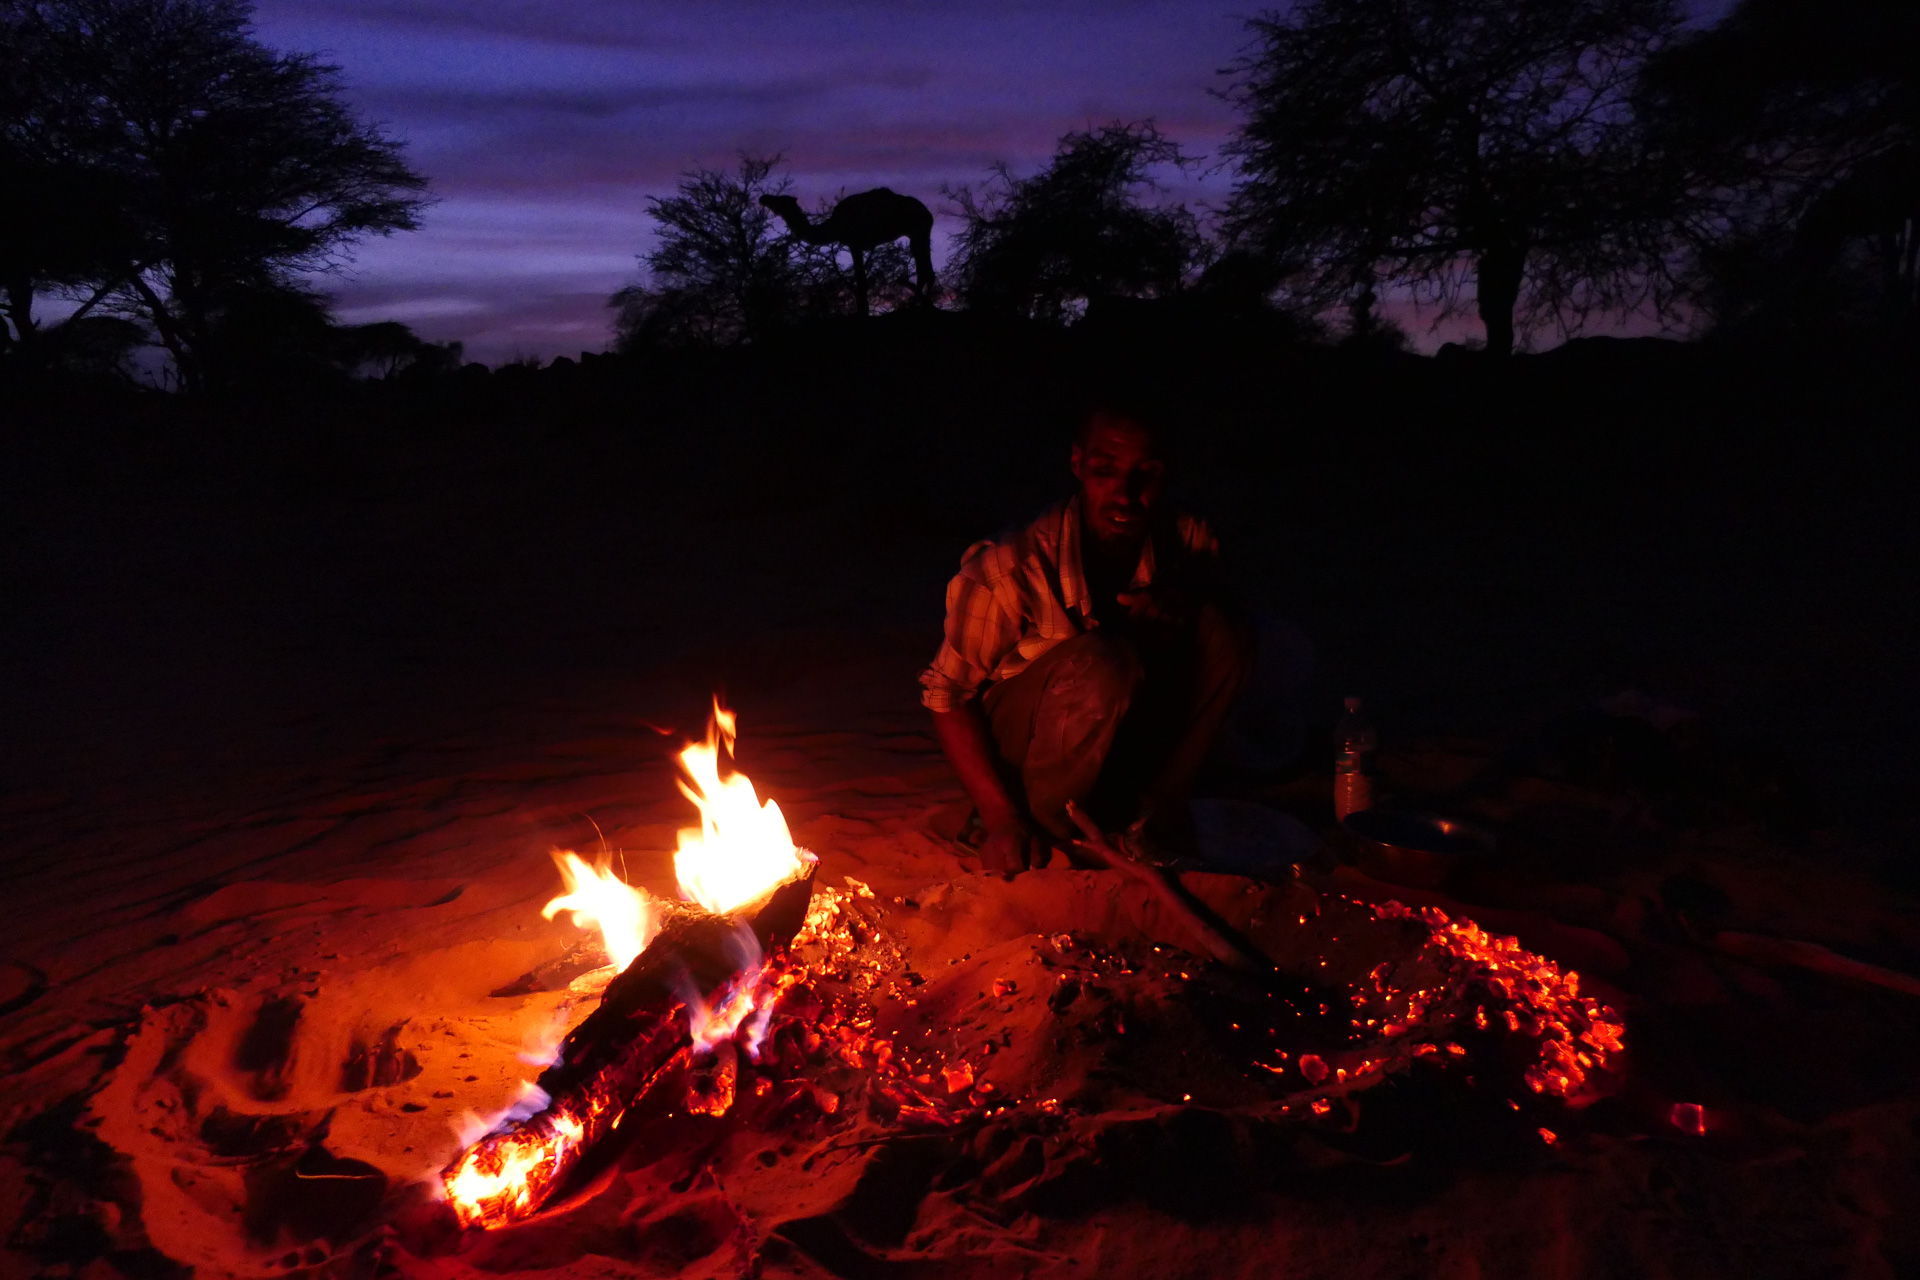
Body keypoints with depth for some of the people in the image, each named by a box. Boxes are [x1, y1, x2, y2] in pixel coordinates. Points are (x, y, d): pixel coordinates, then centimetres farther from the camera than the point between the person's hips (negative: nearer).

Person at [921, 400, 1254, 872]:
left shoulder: (1188, 541, -14)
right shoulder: (1010, 568, -27)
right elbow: (947, 695, -19)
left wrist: (1183, 606, -24)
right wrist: (1001, 819, -24)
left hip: (1125, 741, 5)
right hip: (1016, 739, -4)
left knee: (1222, 633, -18)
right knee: (1104, 663, -36)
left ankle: (1156, 807, -5)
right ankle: (1044, 830, -13)